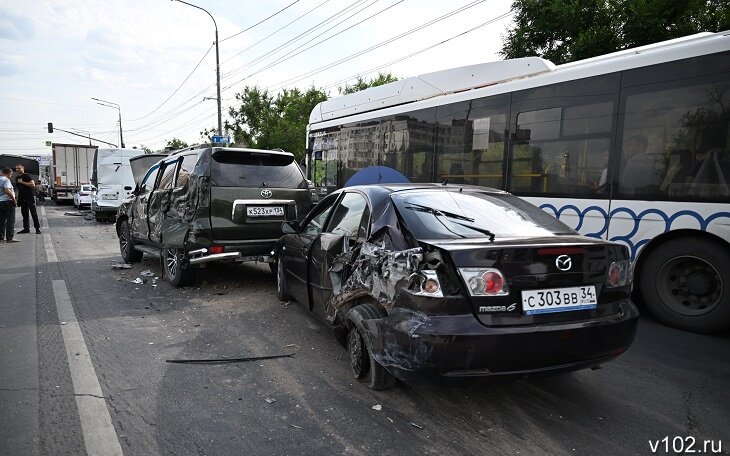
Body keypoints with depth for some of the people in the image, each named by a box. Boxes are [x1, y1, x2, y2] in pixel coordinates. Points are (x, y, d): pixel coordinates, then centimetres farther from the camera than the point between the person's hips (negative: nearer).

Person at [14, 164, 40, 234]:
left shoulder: (27, 176, -5)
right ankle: (26, 228, 13)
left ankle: (37, 228, -5)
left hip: (30, 197, -7)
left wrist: (22, 182, -16)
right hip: (22, 198, 7)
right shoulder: (17, 178, 17)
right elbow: (18, 188, 24)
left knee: (34, 213, -6)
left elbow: (33, 185, -16)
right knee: (24, 213, 8)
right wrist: (18, 198, 18)